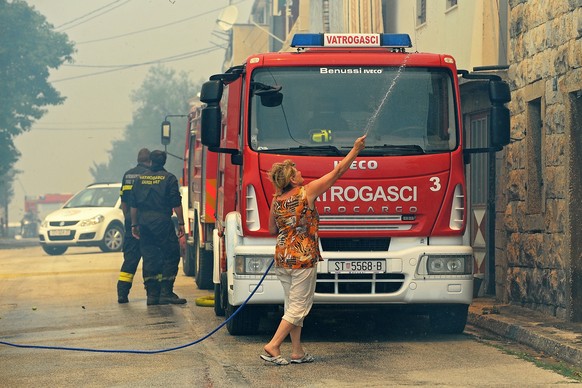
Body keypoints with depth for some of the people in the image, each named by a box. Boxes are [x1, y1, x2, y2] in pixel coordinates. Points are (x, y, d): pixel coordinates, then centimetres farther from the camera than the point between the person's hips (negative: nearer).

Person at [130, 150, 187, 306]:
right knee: (171, 255, 1)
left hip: (144, 223, 5)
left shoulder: (140, 179, 11)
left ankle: (152, 294, 6)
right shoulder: (169, 178, -2)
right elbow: (176, 203, -7)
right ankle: (166, 292, -7)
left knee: (149, 258, 7)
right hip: (162, 221, -5)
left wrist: (134, 224, 19)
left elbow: (133, 205, 13)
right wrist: (181, 223, -1)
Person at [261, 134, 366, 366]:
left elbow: (272, 230, 14)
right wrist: (355, 150, 2)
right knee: (299, 307, 0)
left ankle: (297, 352, 15)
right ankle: (272, 346, -6)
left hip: (282, 258, 6)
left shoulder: (276, 201, 3)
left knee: (293, 305, 13)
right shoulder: (307, 192, -12)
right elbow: (336, 173, -5)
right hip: (303, 258, -6)